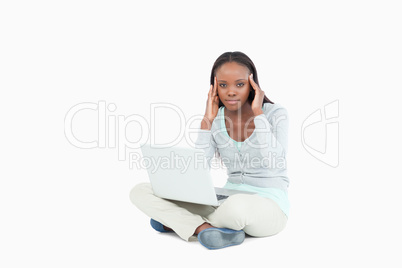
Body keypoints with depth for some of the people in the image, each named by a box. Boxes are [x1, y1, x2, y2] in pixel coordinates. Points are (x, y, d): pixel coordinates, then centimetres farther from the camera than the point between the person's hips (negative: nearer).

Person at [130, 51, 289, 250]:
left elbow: (275, 160, -25)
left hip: (270, 208, -3)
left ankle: (180, 222, -13)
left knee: (237, 206, -43)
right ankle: (207, 229, -27)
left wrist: (257, 112, -17)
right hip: (226, 201, 4)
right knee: (140, 192, -10)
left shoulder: (275, 113, -6)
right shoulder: (216, 121, 2)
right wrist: (207, 120, -12)